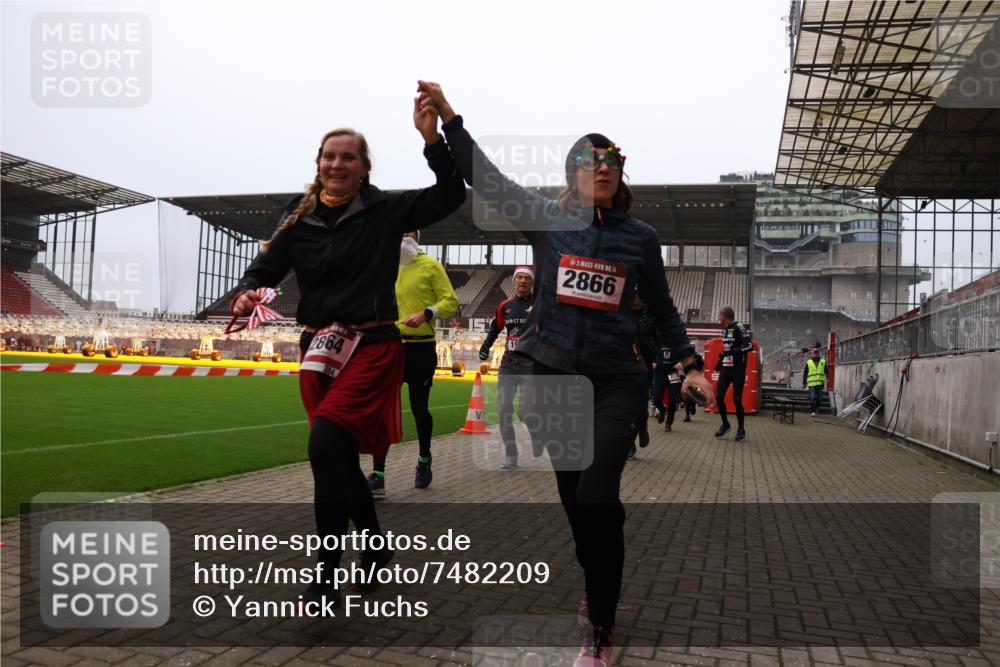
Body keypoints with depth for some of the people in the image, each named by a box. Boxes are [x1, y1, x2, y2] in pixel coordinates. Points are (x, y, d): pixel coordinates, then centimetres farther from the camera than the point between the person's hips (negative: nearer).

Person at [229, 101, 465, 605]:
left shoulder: (386, 210, -2)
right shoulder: (299, 218, 6)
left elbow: (451, 194, -9)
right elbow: (265, 269, 6)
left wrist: (431, 137, -21)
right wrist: (246, 295, -17)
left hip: (372, 347, -5)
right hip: (317, 350, 5)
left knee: (326, 445, -22)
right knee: (340, 459, 12)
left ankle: (326, 575, -12)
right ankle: (377, 547, 36)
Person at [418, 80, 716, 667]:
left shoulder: (641, 237, 4)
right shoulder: (547, 220, 1)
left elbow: (662, 309, 13)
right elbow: (485, 177, -5)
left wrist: (691, 365, 7)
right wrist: (447, 114, -14)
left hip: (616, 380, -1)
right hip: (552, 374, 1)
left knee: (596, 494, -14)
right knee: (573, 495, 9)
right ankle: (602, 583, 37)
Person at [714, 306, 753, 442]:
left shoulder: (738, 328, -13)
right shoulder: (725, 329, 12)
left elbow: (749, 345, -23)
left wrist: (731, 352, -27)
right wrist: (720, 361, 23)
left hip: (738, 369, -7)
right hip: (726, 368, 7)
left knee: (737, 400, -5)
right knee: (719, 397, 0)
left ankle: (741, 429, 10)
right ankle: (725, 424, 17)